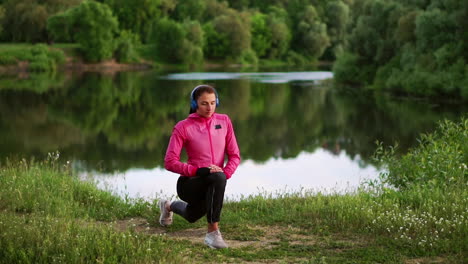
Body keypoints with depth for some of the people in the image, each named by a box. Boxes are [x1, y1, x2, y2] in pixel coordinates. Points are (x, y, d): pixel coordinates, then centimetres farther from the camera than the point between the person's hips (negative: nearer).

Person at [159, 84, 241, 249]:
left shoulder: (224, 121, -1)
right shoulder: (183, 127, -12)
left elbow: (234, 155, 0)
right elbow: (170, 162, -16)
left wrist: (226, 173, -19)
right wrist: (198, 171, -27)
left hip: (214, 183, 5)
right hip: (189, 183, -5)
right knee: (217, 177, -37)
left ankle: (168, 206, 58)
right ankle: (213, 232, -32)